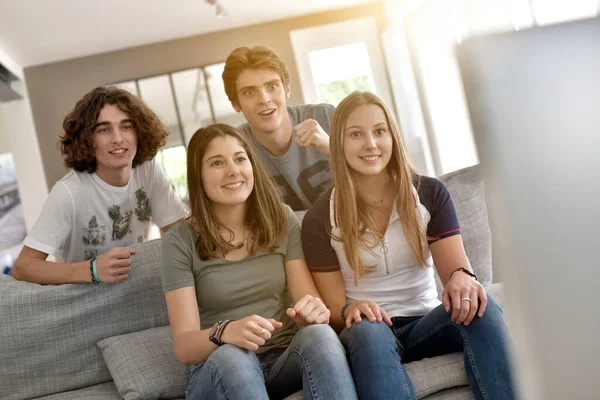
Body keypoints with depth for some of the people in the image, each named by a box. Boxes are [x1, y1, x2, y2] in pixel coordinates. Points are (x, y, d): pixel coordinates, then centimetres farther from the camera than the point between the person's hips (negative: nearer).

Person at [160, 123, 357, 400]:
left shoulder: (282, 221, 3)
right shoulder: (180, 242, -5)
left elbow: (311, 301, -2)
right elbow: (184, 347, -10)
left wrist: (313, 310, -27)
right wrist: (224, 332, -33)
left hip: (284, 360, 3)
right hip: (218, 373, -2)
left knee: (318, 333, -31)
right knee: (231, 356, -37)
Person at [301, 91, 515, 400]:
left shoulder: (431, 194, 3)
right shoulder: (319, 220, -3)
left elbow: (454, 264, -5)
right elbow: (332, 308, -3)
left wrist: (461, 278, -30)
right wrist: (349, 312, -28)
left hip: (426, 324, 2)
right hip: (365, 333, -2)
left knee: (477, 306, -30)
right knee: (369, 331, -38)